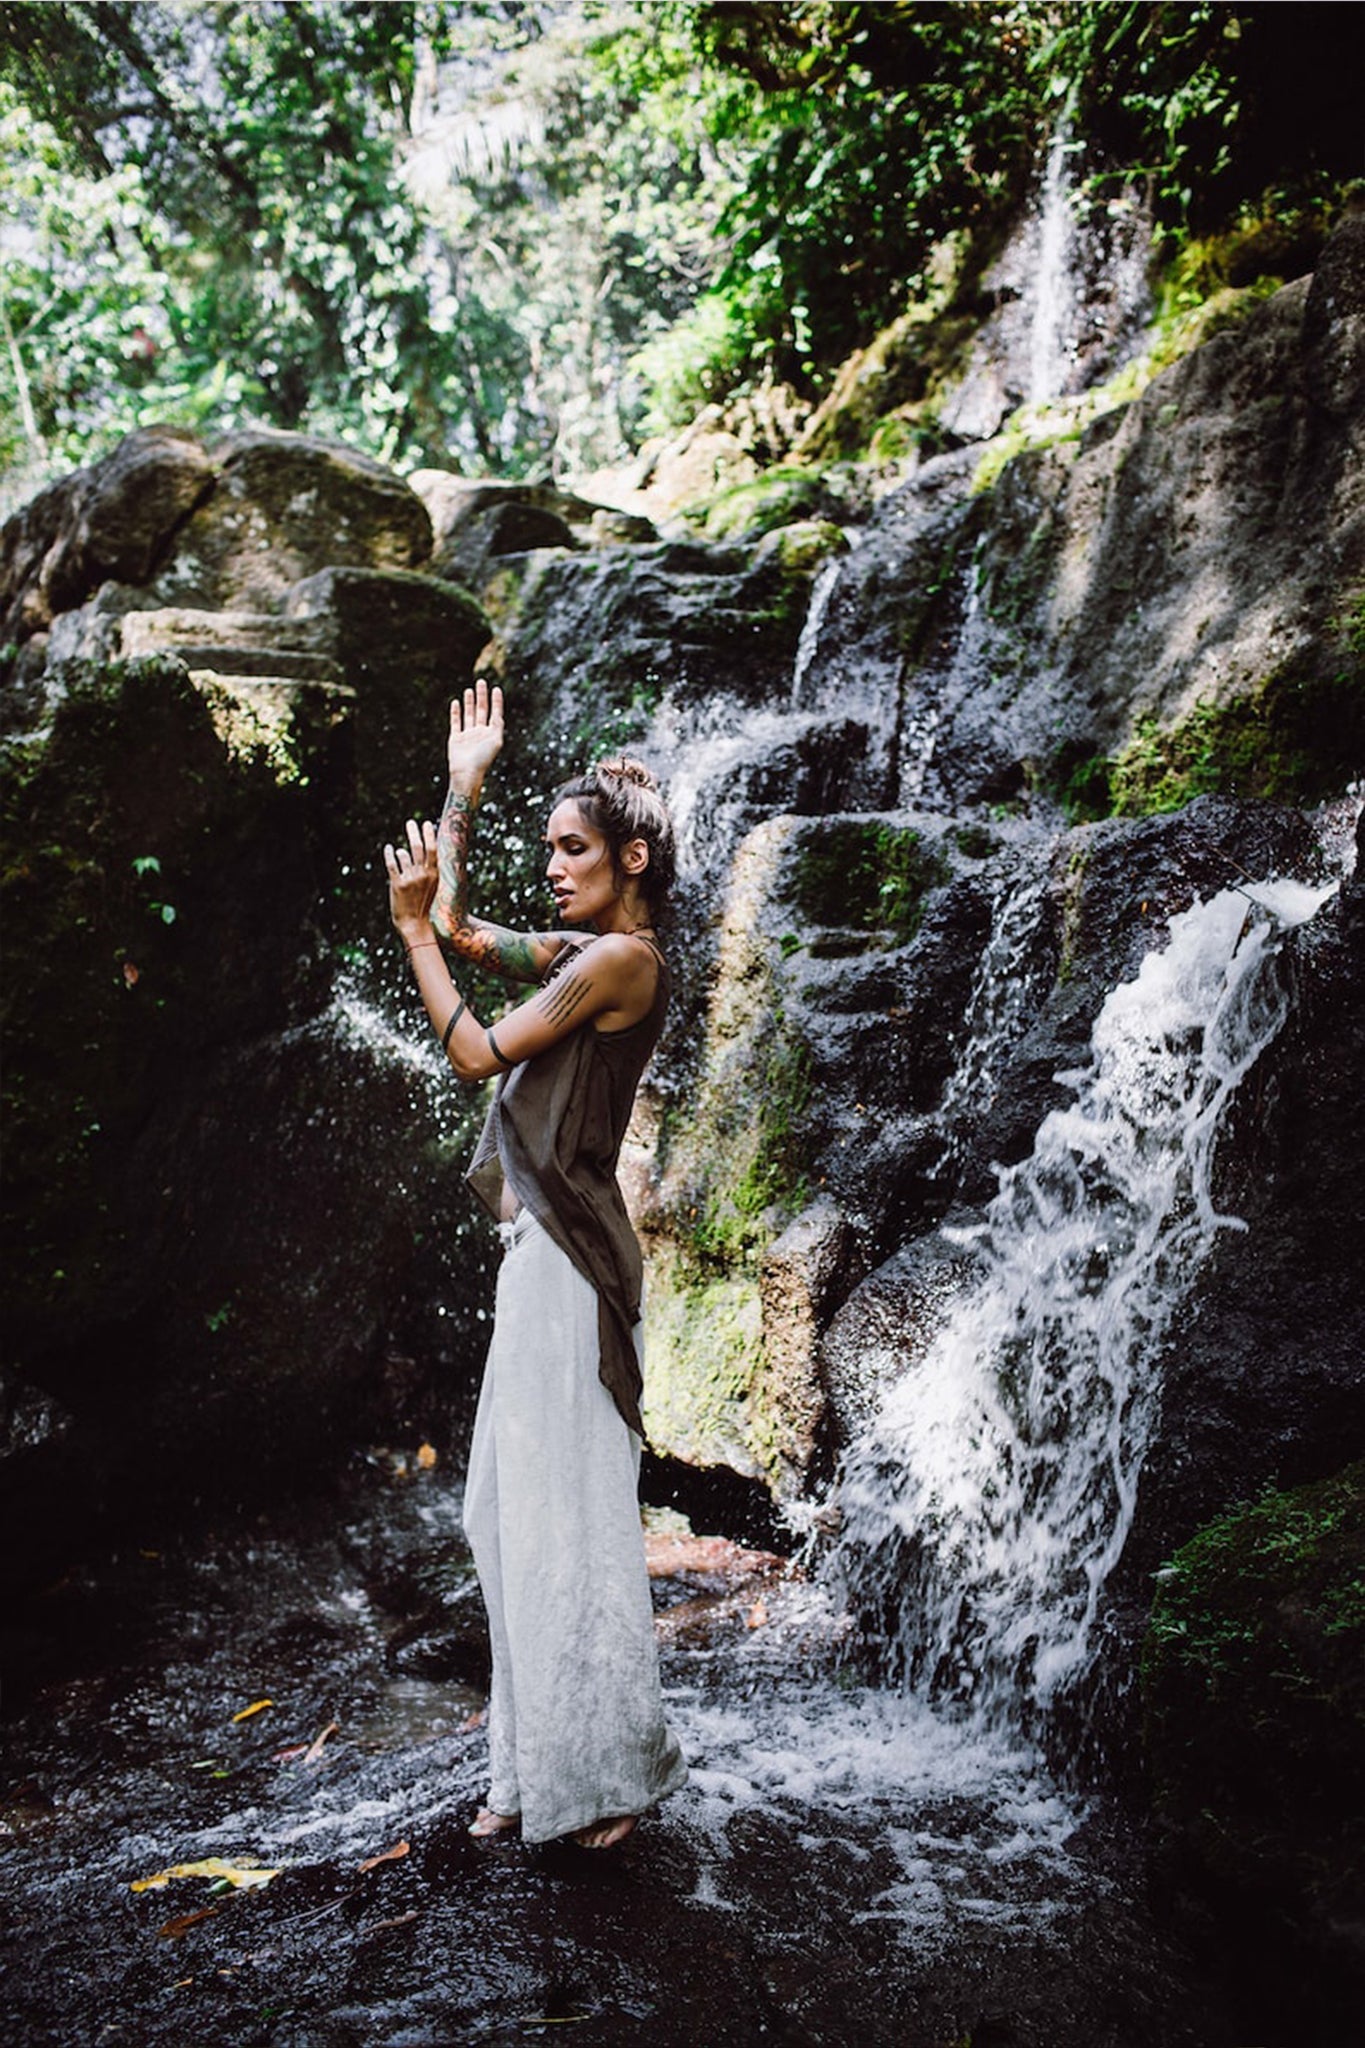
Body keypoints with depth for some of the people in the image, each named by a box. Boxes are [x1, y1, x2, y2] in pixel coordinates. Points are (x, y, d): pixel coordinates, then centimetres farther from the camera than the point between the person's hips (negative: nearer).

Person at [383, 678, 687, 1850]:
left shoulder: (619, 958, -13)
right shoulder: (584, 952, 15)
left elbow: (476, 1053, -13)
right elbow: (464, 929, 23)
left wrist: (411, 930, -8)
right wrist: (466, 789, 20)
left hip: (568, 1250, -10)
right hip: (544, 1247, 10)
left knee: (566, 1510, -3)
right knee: (516, 1512, 13)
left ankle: (612, 1774, 10)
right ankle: (536, 1773, 24)